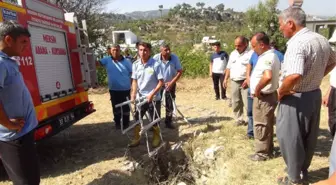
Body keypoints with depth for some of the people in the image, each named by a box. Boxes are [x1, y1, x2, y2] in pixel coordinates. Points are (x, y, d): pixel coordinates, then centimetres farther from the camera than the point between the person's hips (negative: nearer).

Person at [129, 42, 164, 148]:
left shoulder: (156, 64, -14)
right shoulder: (136, 65, -1)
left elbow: (161, 82, -12)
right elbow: (134, 81, 6)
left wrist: (152, 94, -20)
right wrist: (133, 94, -6)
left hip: (153, 98, -3)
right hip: (140, 98, 4)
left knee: (154, 120, 8)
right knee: (137, 119, 11)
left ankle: (156, 138, 32)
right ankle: (136, 139, 29)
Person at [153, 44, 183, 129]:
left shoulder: (175, 57, -17)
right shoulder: (156, 58, -19)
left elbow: (179, 72, -12)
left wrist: (172, 82, -18)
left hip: (170, 84, 1)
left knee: (170, 104, 7)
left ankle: (168, 122, 23)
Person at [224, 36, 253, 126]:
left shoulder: (251, 53, -8)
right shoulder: (233, 54, 14)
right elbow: (229, 67, 19)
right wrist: (226, 79, 12)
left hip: (245, 82, -7)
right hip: (234, 82, 7)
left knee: (248, 103, -8)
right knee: (236, 103, 12)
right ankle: (239, 119, 24)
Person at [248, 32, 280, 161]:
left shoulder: (267, 57, -23)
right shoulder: (270, 55, 10)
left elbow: (268, 77, -42)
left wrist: (257, 89, -27)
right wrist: (256, 87, 15)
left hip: (263, 97, -10)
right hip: (267, 96, 10)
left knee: (261, 126, 3)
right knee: (267, 125, 19)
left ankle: (262, 153, 17)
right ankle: (268, 150, 34)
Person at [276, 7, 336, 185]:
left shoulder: (297, 43, -25)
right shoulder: (321, 39, 5)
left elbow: (294, 76, -38)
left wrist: (280, 92, -21)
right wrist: (315, 77, 17)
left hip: (295, 99, -9)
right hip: (314, 95, 9)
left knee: (290, 138, 8)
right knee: (308, 137, 20)